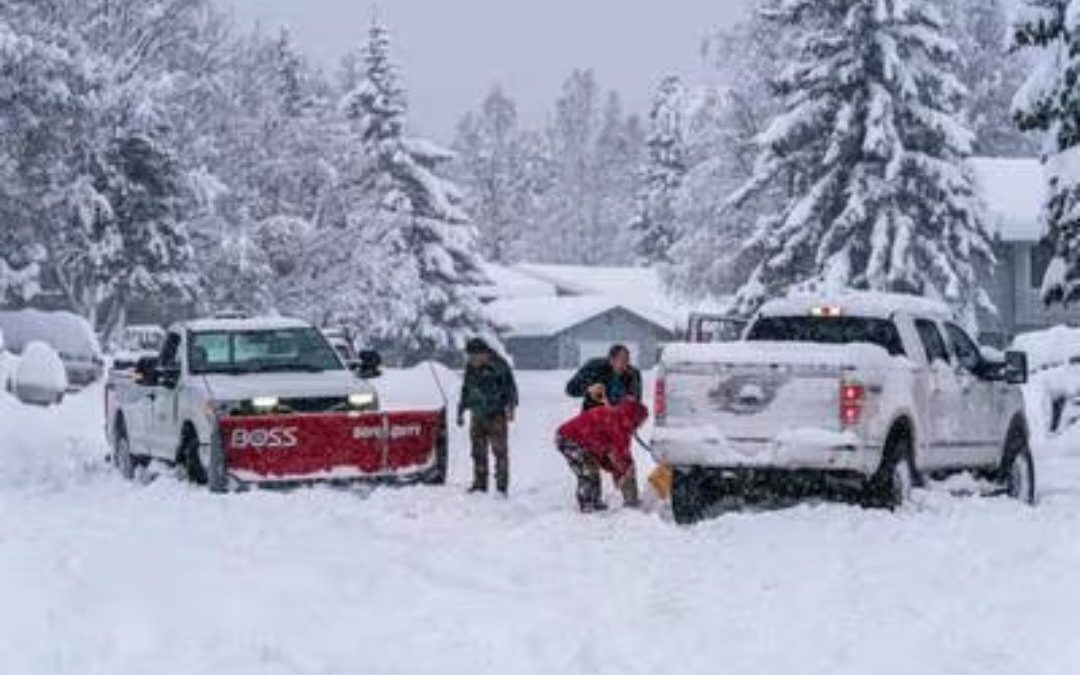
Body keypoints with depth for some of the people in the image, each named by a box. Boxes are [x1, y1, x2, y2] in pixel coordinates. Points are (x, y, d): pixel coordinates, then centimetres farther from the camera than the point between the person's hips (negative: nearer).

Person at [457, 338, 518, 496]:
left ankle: (502, 486, -8)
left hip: (496, 415, -6)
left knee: (499, 450, -9)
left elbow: (511, 388, -7)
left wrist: (510, 406, -19)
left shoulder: (499, 365, -8)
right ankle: (480, 484, 14)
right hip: (477, 415, 6)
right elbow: (466, 390, 21)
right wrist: (461, 410, 21)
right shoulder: (470, 368, 9)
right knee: (478, 451, 6)